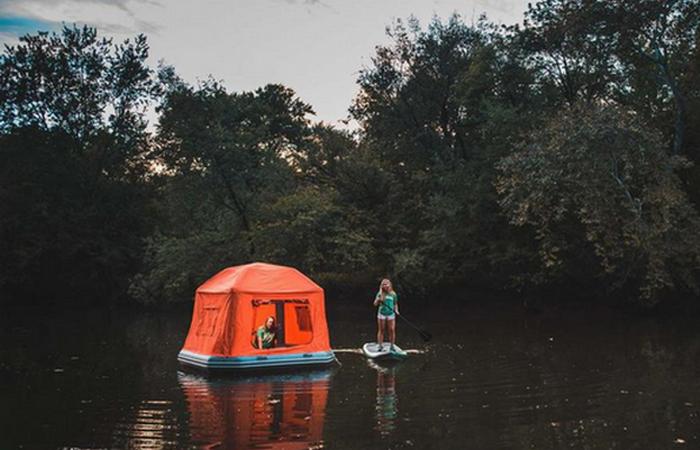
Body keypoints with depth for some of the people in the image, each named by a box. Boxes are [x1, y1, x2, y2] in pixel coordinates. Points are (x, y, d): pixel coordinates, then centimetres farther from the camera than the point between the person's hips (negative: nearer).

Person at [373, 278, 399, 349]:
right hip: (381, 314, -1)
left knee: (392, 330, -4)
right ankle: (380, 346, 12)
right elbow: (375, 304, -6)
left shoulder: (393, 294, 3)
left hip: (391, 314, 1)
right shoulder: (380, 294, -2)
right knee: (381, 330, 5)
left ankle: (392, 346, 7)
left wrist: (396, 310, -4)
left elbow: (395, 304, 12)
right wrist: (378, 300, -26)